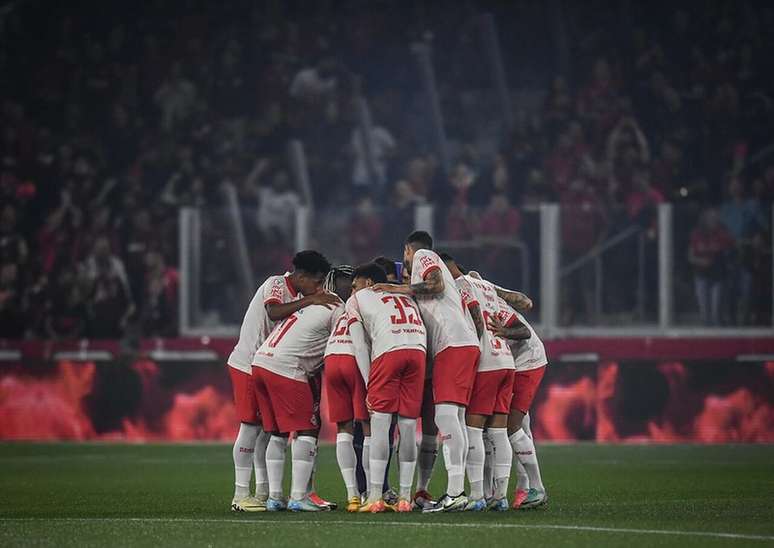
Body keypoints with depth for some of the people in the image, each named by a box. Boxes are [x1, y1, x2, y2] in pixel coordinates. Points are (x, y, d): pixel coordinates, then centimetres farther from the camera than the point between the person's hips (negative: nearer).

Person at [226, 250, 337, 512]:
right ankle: (241, 495, -8)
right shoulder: (275, 285, -14)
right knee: (251, 427, -9)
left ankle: (263, 492, 13)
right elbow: (274, 313, -34)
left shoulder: (297, 297, 13)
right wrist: (309, 301, -35)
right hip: (247, 365, -9)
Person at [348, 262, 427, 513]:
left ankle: (375, 497, -6)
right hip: (418, 350, 4)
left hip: (388, 350, -4)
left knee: (380, 422, -1)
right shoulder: (405, 297, 36)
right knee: (408, 425, 8)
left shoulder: (356, 301, 22)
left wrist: (369, 385, 10)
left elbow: (360, 345, 13)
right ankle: (405, 497, 7)